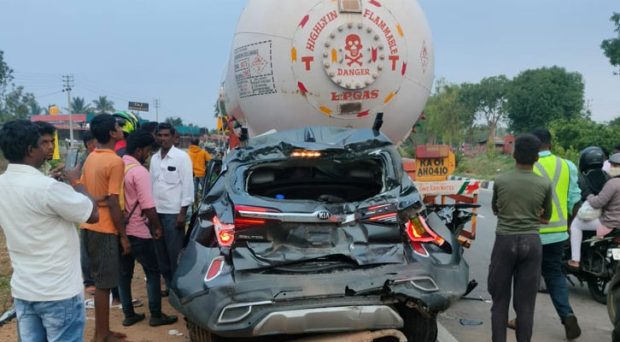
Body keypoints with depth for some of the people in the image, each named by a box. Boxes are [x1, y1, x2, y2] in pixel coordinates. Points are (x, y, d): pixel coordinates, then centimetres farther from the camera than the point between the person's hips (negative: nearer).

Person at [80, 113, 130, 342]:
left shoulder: (90, 158, 10)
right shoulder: (115, 162, -17)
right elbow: (113, 203, -19)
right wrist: (123, 236, -12)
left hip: (89, 226, 8)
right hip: (105, 229, -8)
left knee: (100, 280, 16)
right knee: (104, 283, 2)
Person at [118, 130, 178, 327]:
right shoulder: (139, 171, -18)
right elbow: (148, 206, -21)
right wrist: (157, 227, -7)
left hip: (120, 230, 8)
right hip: (138, 232, -8)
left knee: (124, 273, 14)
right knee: (152, 272, 5)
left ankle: (129, 314, 22)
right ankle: (156, 315, 11)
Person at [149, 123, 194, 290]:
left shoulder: (182, 157, -7)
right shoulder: (154, 158, 10)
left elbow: (188, 185, -10)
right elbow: (151, 183, 12)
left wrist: (183, 212, -14)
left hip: (174, 212, -6)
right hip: (157, 212, 6)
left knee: (175, 254, 0)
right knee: (161, 253, 13)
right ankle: (169, 285, 26)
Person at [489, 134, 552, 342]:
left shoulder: (500, 181, -2)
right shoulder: (545, 184, -1)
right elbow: (546, 217, 14)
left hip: (505, 241, -1)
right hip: (531, 242, 1)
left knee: (500, 300, 8)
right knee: (526, 302, 7)